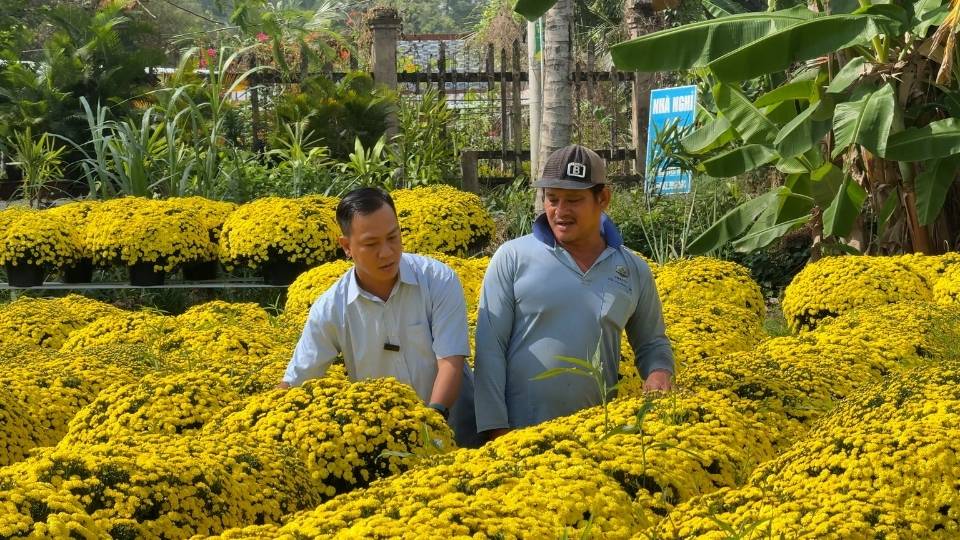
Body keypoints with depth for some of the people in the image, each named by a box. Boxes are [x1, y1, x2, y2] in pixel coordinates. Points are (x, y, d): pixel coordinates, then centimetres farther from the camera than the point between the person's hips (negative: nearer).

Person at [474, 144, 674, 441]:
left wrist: (659, 375, -2)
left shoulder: (634, 270, 7)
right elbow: (490, 347, -4)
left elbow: (652, 344, 20)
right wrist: (496, 430, -10)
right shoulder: (512, 258, -3)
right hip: (519, 431, -2)